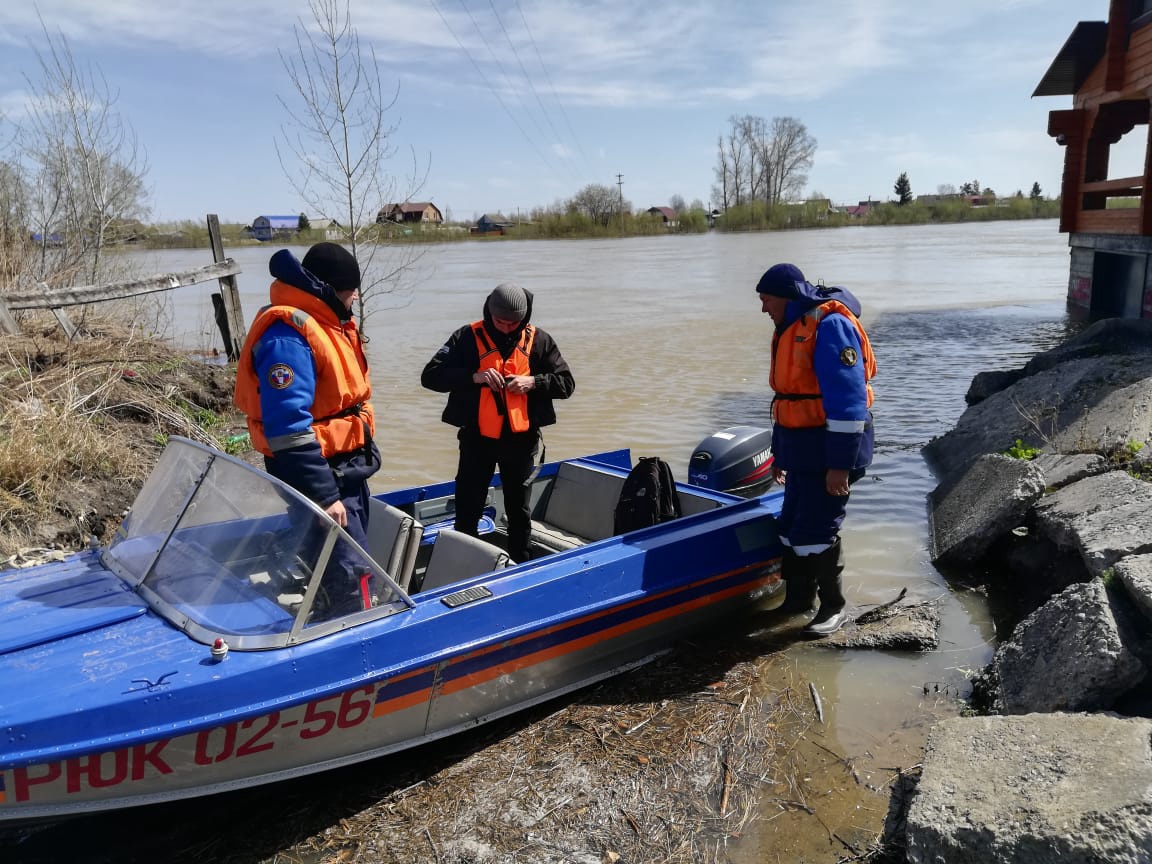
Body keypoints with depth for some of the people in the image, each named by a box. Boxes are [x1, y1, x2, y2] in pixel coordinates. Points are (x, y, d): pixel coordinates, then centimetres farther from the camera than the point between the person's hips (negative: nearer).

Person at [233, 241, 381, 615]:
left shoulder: (330, 322, 9)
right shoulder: (288, 334, -22)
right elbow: (289, 428, -28)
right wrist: (323, 496, -26)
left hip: (349, 473, 10)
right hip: (319, 476, -10)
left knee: (353, 564, 20)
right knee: (344, 582, -7)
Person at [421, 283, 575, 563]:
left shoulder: (538, 340, 0)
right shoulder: (468, 337, -5)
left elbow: (566, 383, 2)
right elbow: (430, 375, -9)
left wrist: (533, 382, -17)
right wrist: (474, 376, -23)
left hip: (521, 440, 2)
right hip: (477, 438, -1)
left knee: (519, 510, 15)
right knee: (467, 511, 4)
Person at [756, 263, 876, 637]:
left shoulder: (829, 324, -17)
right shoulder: (790, 329, 14)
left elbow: (848, 401, -23)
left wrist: (840, 464, -24)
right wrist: (780, 453, 21)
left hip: (830, 450, -9)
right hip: (801, 450, 9)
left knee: (816, 530, -5)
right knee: (791, 525, 13)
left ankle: (834, 608, 12)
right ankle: (797, 600, 27)